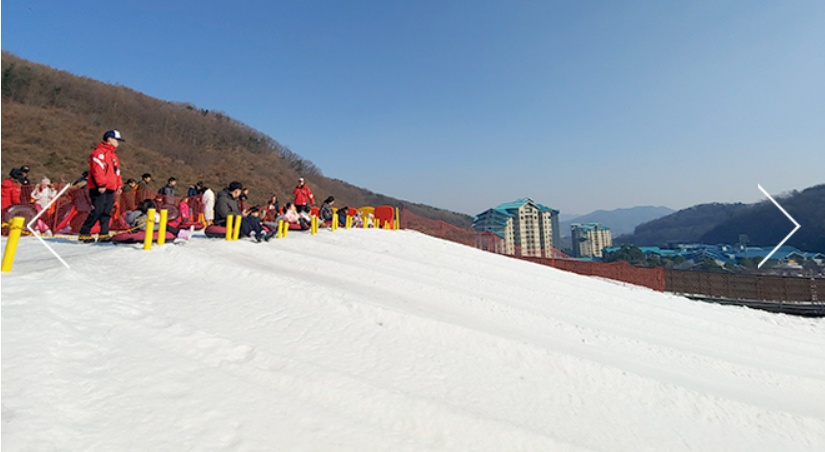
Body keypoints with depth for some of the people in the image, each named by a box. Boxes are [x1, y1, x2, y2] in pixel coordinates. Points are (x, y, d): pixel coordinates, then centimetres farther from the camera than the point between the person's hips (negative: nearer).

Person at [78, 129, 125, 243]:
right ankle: (84, 233, -2)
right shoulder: (99, 152, -6)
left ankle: (103, 234, 8)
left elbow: (116, 171, 26)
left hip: (110, 189, 9)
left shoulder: (113, 154, 23)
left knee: (107, 212, 6)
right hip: (99, 189, -9)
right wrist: (101, 184, -18)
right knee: (97, 211, -10)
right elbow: (96, 170, -15)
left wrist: (119, 185, 18)